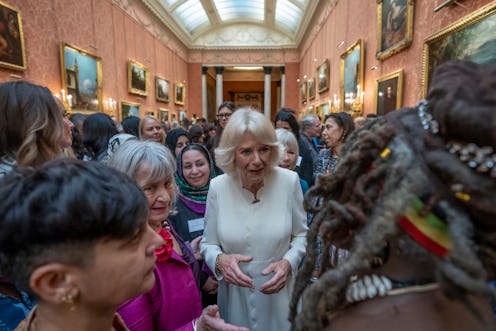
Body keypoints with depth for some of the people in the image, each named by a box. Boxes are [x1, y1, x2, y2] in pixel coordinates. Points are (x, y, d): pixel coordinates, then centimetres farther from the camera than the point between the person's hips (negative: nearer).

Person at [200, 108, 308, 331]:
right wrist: (220, 260, -22)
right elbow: (208, 243, -2)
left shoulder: (289, 181, -14)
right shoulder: (218, 187, -13)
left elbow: (301, 234, -1)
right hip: (235, 297, 1)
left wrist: (288, 263, -17)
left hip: (279, 297, 0)